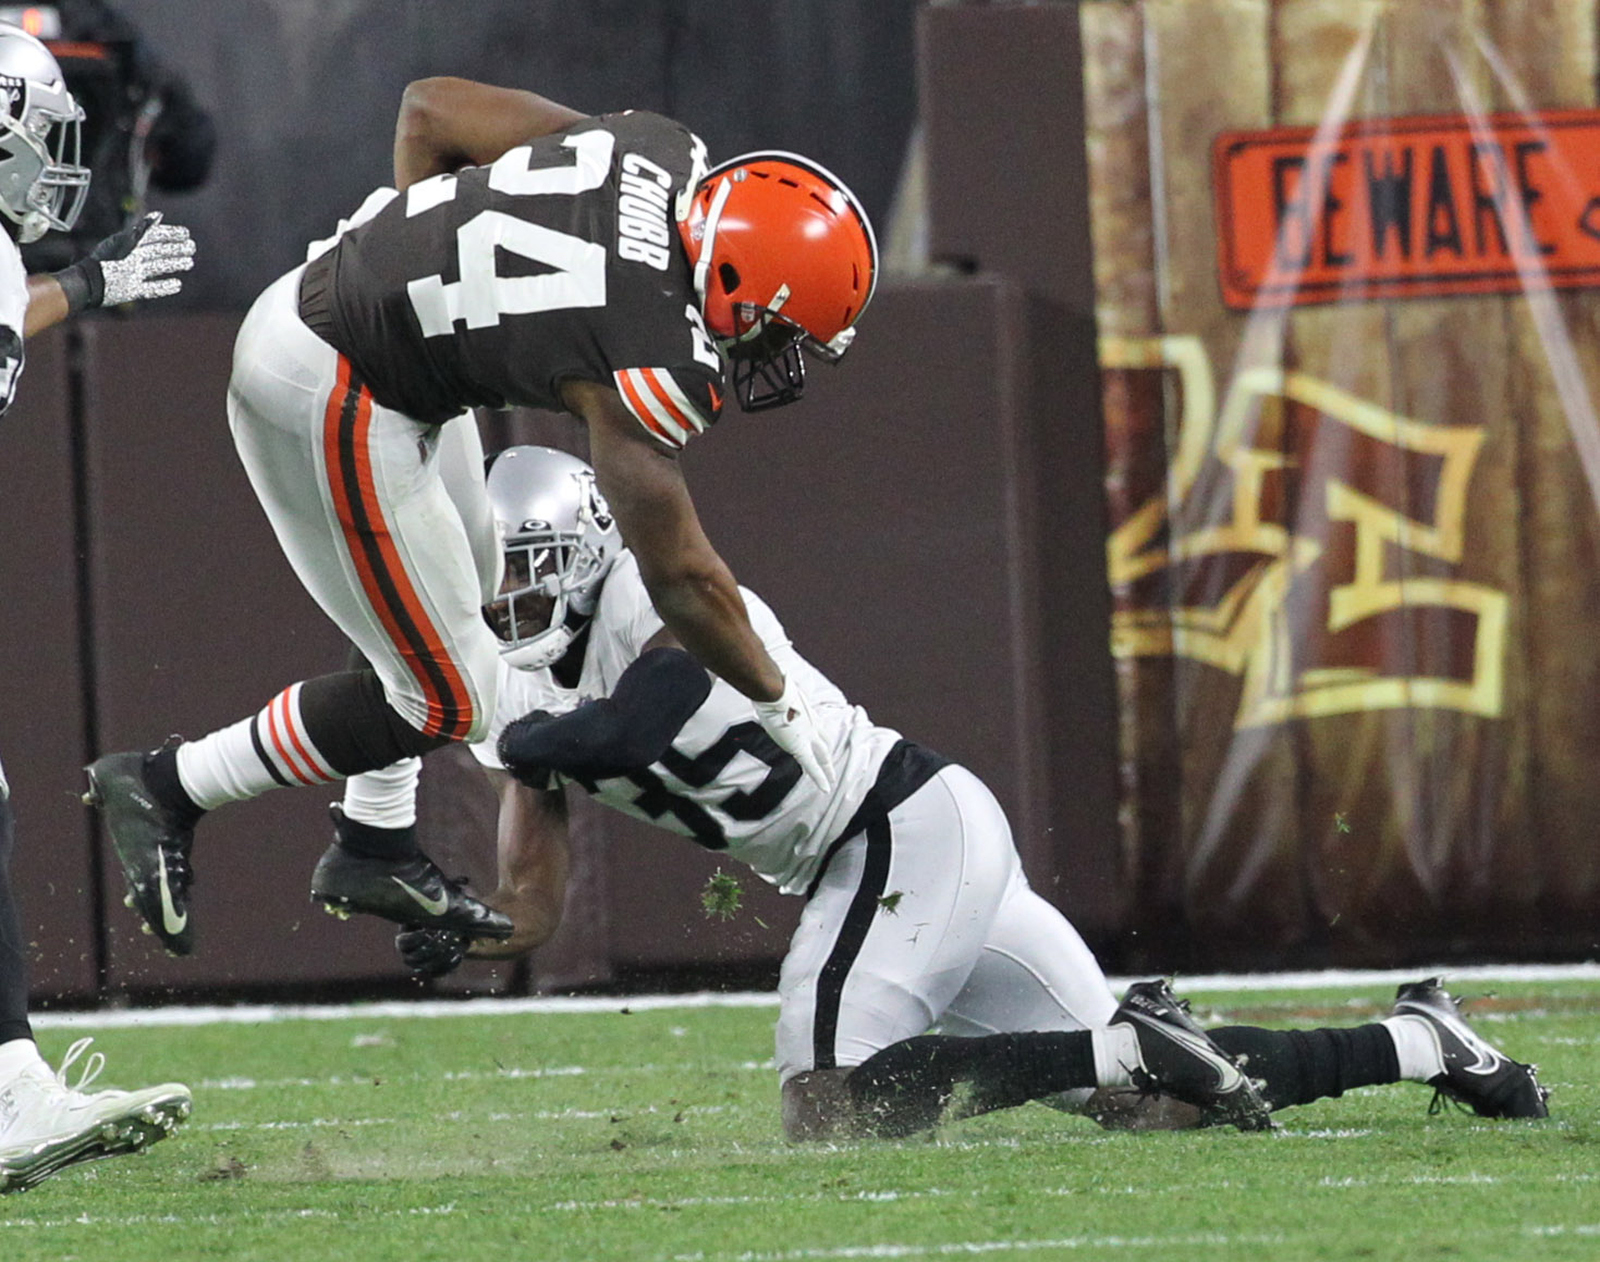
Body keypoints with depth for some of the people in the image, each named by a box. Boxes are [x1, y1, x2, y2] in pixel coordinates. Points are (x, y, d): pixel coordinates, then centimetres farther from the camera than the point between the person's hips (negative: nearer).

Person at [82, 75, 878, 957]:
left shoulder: (660, 154, -5)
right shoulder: (655, 365, -25)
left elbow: (428, 109, 4)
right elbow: (679, 577, -16)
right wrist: (780, 710, -4)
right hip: (331, 404, -10)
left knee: (467, 580, 26)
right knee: (445, 701, 0)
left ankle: (374, 849, 36)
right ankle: (164, 789, 11)